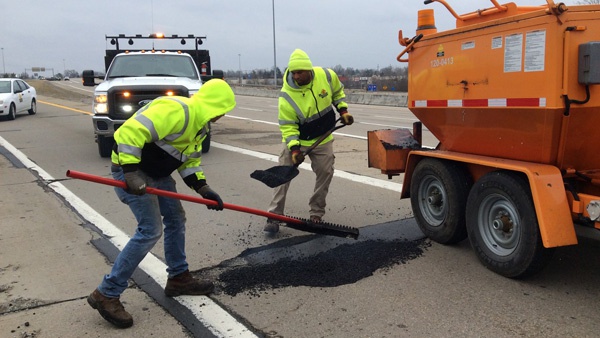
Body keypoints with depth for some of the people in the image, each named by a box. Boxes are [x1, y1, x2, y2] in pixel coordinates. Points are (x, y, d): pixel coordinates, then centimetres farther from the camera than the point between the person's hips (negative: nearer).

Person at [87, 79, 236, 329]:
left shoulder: (200, 124, 8)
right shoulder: (176, 110, -25)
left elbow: (190, 160, 15)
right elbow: (131, 131, -31)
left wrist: (203, 188, 3)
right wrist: (131, 173, -33)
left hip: (157, 172, 11)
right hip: (131, 168, -11)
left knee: (176, 219, 13)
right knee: (151, 230, -14)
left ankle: (179, 278, 28)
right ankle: (106, 294, -4)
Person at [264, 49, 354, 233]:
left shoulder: (326, 76, -16)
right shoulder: (286, 95, -24)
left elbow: (337, 92, 8)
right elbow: (288, 126, -19)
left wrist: (343, 111, 1)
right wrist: (294, 148, -30)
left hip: (322, 139, 3)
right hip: (296, 139, -2)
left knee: (325, 173, 3)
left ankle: (316, 213, 19)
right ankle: (274, 216, -2)